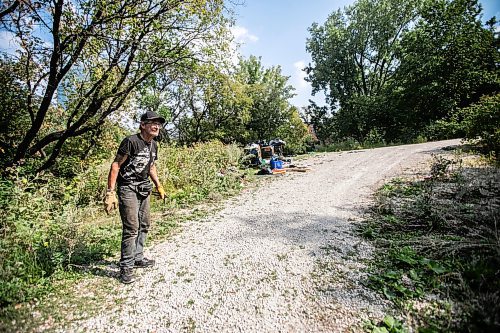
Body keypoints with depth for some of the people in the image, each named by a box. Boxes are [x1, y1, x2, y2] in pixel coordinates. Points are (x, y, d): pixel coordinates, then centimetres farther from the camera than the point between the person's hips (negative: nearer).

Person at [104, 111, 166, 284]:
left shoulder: (154, 145, 8)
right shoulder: (131, 141, -16)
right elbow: (115, 165, -15)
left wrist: (158, 185, 19)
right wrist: (110, 192, -20)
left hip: (144, 189, 8)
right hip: (128, 188, -8)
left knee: (144, 225, 14)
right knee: (131, 227, -9)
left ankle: (138, 258, 30)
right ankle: (126, 267, 5)